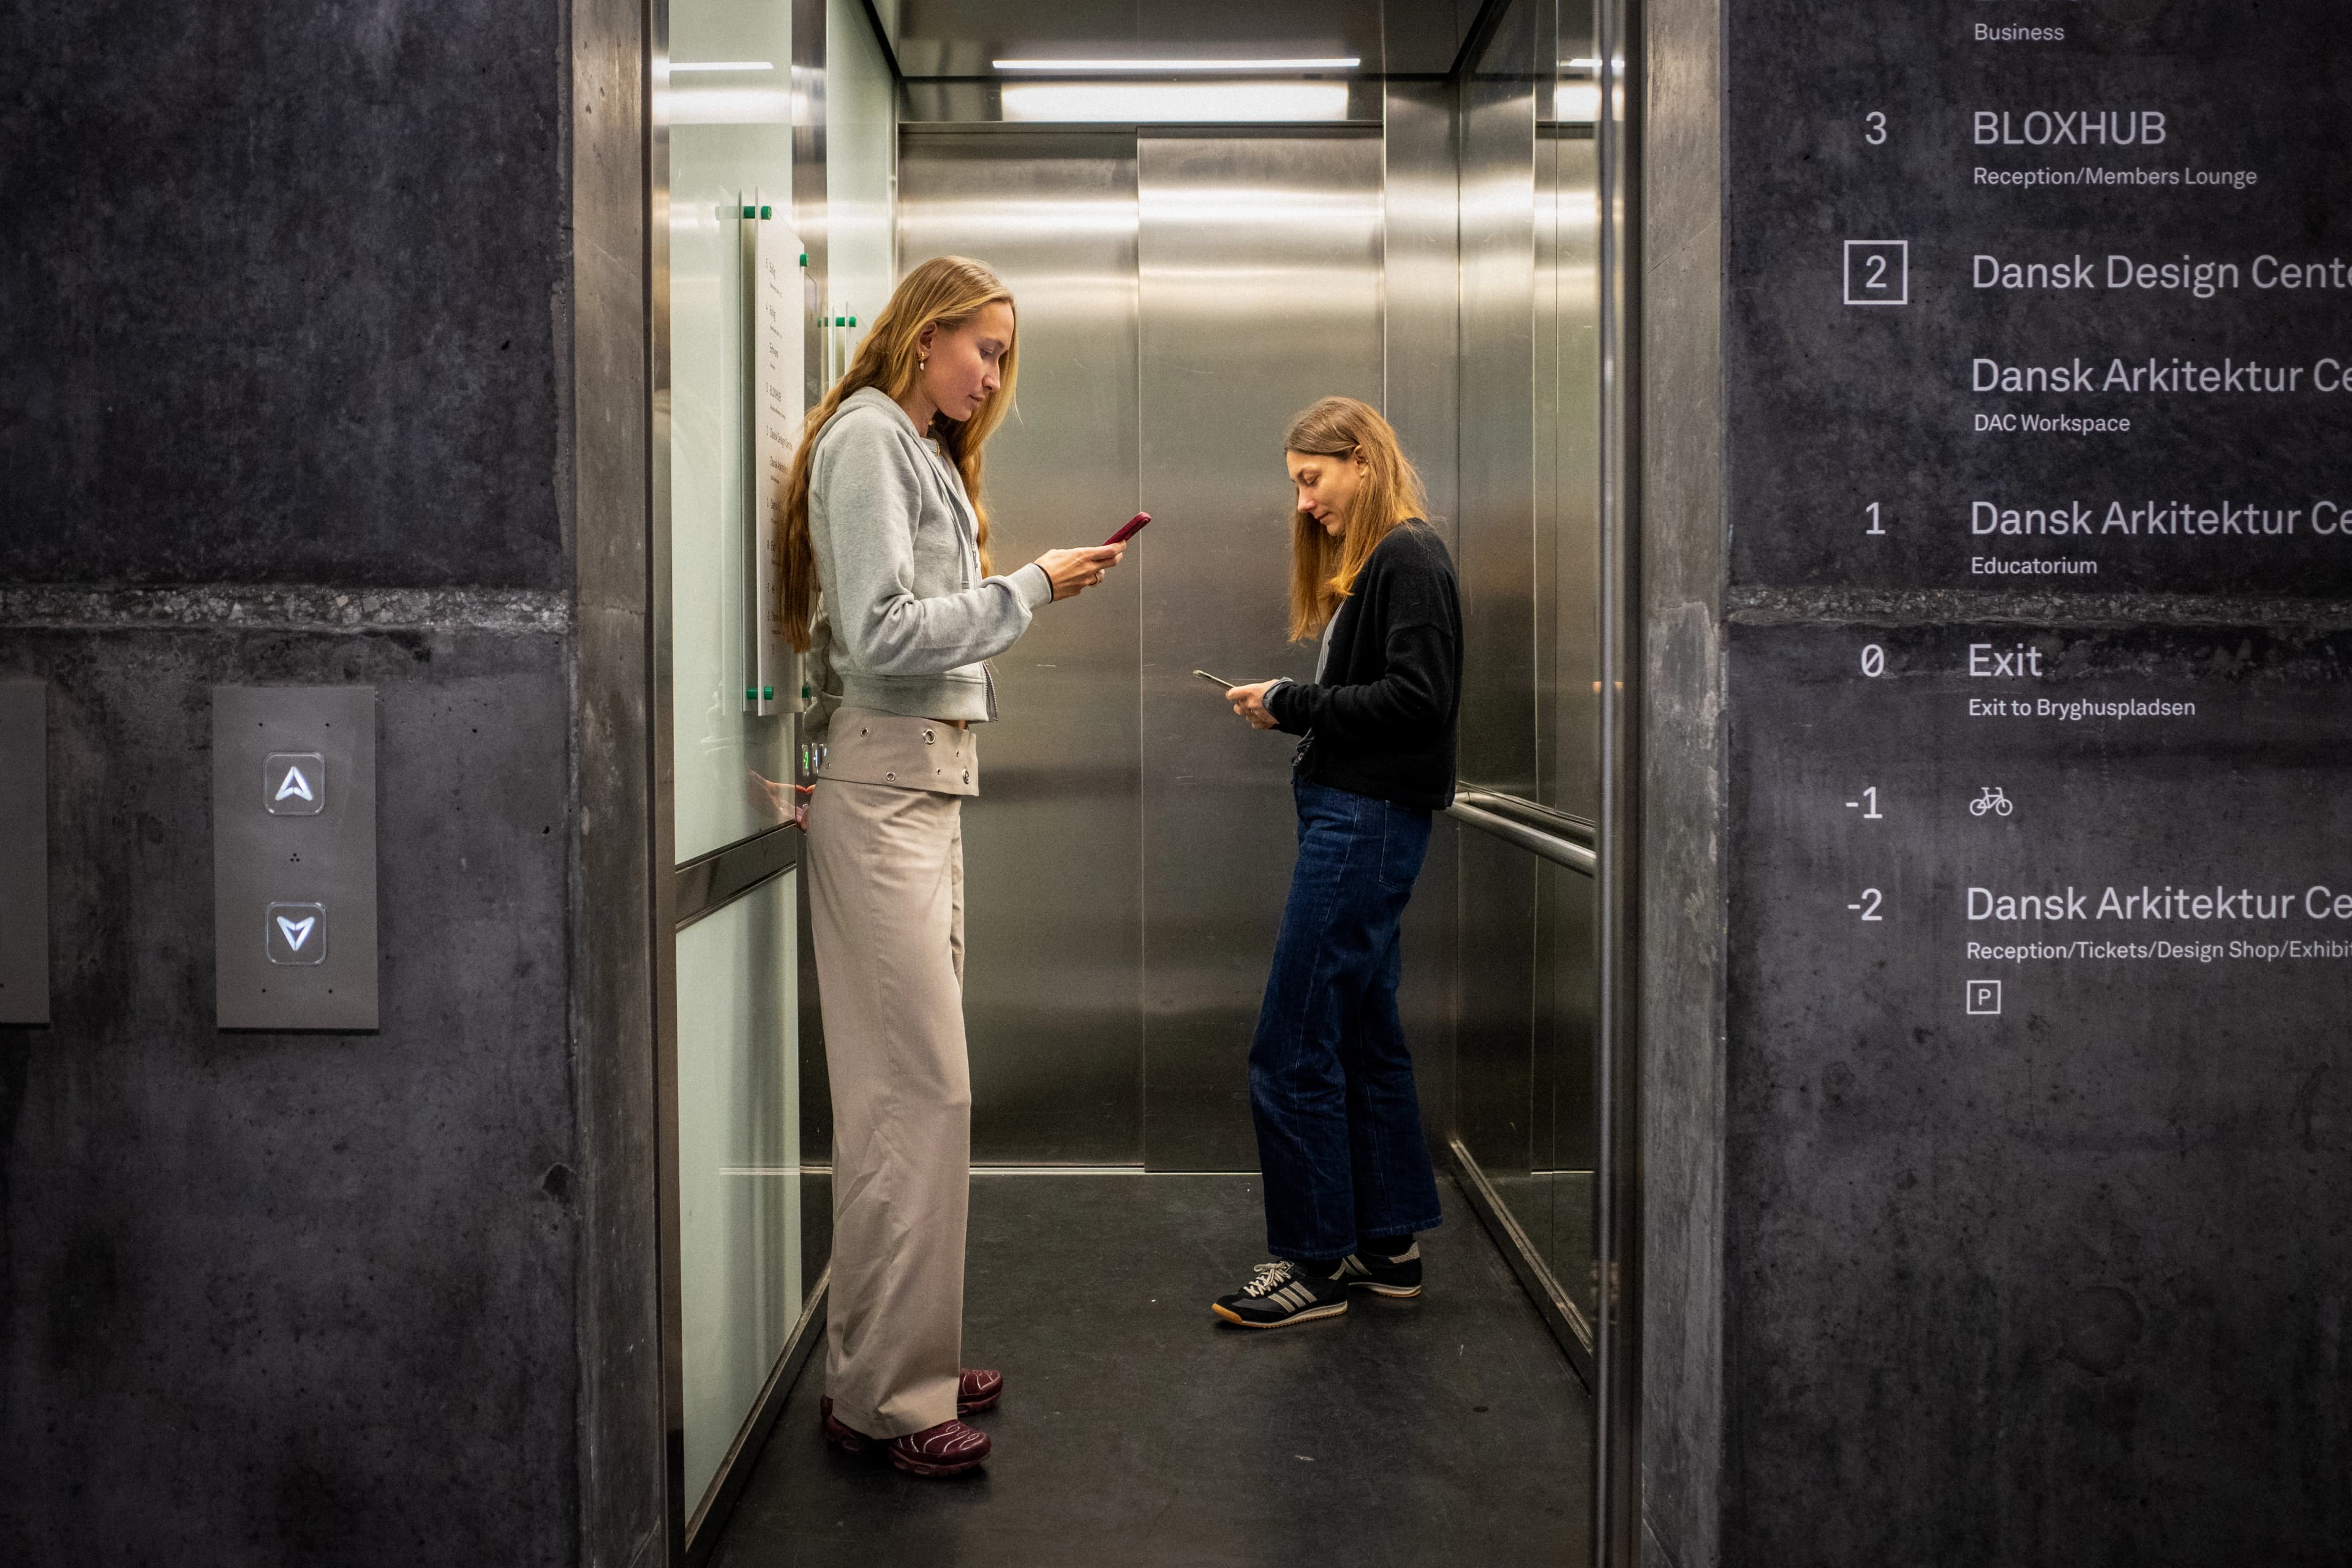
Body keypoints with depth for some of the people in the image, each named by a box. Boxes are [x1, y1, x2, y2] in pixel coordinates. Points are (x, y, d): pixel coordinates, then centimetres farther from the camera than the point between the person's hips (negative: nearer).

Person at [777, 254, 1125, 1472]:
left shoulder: (921, 449, 24)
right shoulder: (866, 436, -6)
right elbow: (880, 634, -17)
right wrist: (1032, 589, -13)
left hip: (923, 785, 10)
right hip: (883, 787, -10)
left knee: (911, 1089, 10)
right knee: (919, 1089, -10)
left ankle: (904, 1358, 18)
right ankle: (882, 1393, -2)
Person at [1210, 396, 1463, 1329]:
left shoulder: (1409, 557, -10)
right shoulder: (1365, 561, 20)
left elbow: (1418, 699, -19)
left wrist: (1294, 705, -14)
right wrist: (1288, 709, 4)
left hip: (1369, 820, -11)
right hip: (1356, 815, 11)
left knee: (1292, 1050, -8)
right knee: (1366, 1036, 14)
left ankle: (1313, 1262, 1)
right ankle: (1389, 1243, 23)